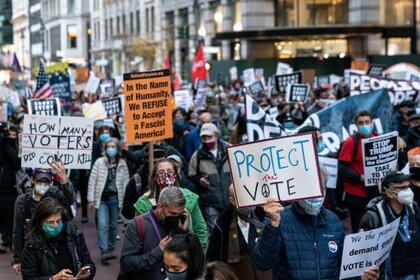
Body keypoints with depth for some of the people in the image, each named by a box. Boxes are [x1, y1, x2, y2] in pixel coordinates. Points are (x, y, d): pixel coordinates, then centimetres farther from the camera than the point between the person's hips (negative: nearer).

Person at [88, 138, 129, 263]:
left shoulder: (122, 164, 4)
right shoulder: (99, 162, 0)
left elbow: (125, 183, 5)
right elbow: (92, 181, 0)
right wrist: (91, 199, -3)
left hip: (115, 198, 2)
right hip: (102, 198, -2)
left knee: (113, 225, 10)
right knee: (102, 225, -11)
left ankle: (110, 248, 25)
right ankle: (104, 251, -15)